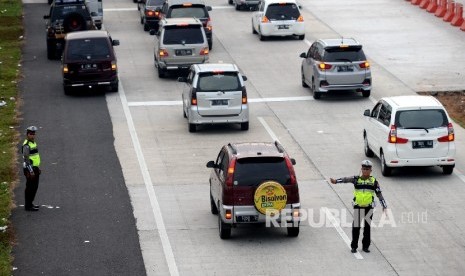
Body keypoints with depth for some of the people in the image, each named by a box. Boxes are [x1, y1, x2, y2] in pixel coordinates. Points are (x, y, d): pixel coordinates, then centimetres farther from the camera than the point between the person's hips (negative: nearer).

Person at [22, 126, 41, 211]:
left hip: (34, 168, 10)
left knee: (35, 187, 16)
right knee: (30, 187, -4)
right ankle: (28, 206, 2)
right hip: (30, 169, -10)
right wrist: (31, 171, -24)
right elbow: (26, 159, -22)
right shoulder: (26, 145, -18)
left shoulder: (33, 143, 12)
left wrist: (37, 168, 21)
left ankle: (30, 203, 26)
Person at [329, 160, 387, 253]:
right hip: (358, 207, -1)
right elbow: (346, 179, -13)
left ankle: (365, 246, 17)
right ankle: (354, 246, 8)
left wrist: (384, 206, 3)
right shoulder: (356, 179, 2)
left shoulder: (374, 181, 5)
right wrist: (336, 181, -29)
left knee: (367, 227, 7)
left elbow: (379, 194, 6)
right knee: (356, 227, 0)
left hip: (369, 207, 1)